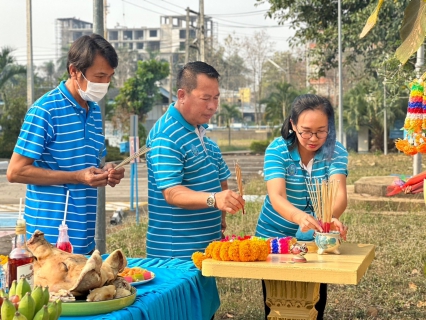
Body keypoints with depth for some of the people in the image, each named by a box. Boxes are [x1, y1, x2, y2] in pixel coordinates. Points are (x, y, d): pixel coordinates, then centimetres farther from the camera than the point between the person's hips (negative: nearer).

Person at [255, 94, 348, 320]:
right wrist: (300, 217, -53)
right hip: (275, 235, -1)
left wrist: (331, 217, -52)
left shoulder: (336, 152, -14)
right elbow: (276, 197, -32)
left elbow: (338, 193, -29)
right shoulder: (277, 150, -19)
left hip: (316, 239, 2)